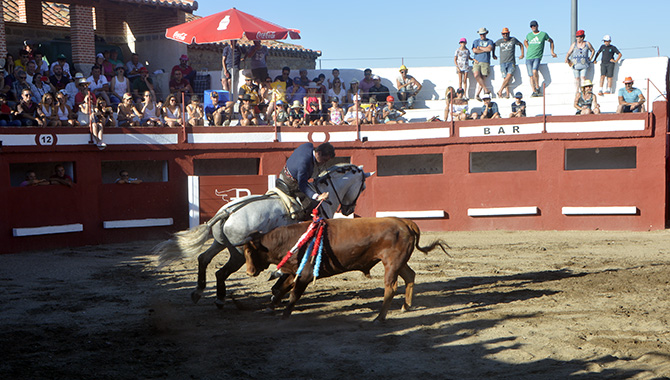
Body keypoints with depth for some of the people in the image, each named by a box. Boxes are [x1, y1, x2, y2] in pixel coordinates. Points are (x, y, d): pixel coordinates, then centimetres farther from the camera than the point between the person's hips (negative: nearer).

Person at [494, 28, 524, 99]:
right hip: (503, 63, 1)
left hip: (511, 62, -1)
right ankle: (507, 94, -3)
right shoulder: (499, 41, 8)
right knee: (505, 78, -5)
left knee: (509, 76, -20)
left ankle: (500, 91, -14)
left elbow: (521, 45, 21)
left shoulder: (513, 39, 6)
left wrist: (522, 54, 15)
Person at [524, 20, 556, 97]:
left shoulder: (543, 34, 4)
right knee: (531, 75, -4)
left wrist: (552, 52, 19)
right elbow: (525, 41, 35)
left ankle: (538, 87, -11)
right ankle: (534, 91, 1)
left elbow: (551, 41, 20)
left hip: (537, 57, -4)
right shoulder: (529, 35, 12)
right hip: (529, 57, 4)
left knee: (535, 71, -27)